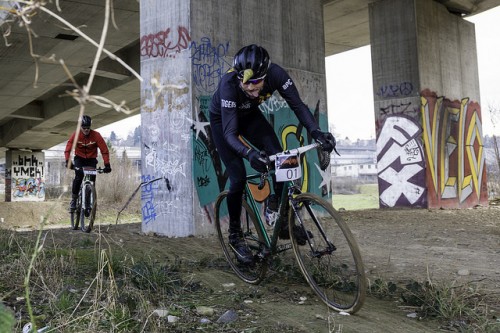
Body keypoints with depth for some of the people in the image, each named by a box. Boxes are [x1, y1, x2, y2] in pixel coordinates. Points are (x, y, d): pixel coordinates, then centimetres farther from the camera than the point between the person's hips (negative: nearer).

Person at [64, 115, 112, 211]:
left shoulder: (96, 135, -19)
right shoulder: (76, 135, -17)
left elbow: (104, 150, -21)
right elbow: (68, 149, -21)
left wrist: (107, 164, -31)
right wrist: (68, 161, -37)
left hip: (91, 159, 1)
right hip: (79, 158, 0)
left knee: (92, 179, -13)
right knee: (78, 176, -23)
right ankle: (73, 199, -10)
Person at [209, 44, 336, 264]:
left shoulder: (276, 74, -31)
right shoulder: (228, 84, -39)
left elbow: (297, 105, -25)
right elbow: (230, 132, -41)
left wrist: (316, 132, -41)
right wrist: (249, 153, -59)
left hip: (249, 116, 4)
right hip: (223, 120, -3)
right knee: (238, 177, -13)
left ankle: (275, 209, 3)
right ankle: (235, 234, 7)